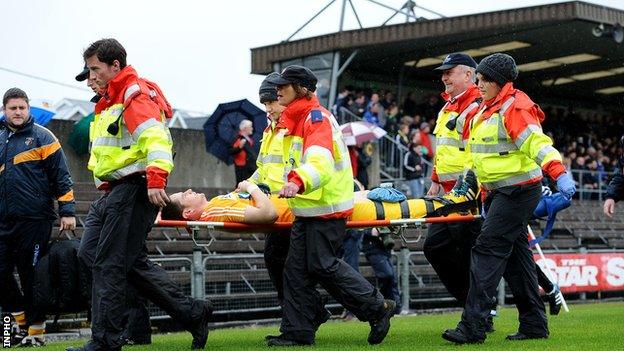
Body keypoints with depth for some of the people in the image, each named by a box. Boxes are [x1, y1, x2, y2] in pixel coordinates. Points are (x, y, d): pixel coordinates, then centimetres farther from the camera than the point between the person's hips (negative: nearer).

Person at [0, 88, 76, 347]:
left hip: (34, 220, -5)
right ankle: (22, 320, 23)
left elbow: (61, 176, -3)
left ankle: (36, 331, 11)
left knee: (31, 277, 0)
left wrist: (67, 211, -8)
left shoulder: (41, 136, 0)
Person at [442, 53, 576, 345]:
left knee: (488, 250, -15)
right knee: (514, 255, 11)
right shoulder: (487, 110, 17)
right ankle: (534, 324, 17)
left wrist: (559, 174, -37)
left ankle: (472, 327, -17)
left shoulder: (514, 108, -14)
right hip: (498, 192, 10)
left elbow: (537, 143, -26)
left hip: (519, 190, -10)